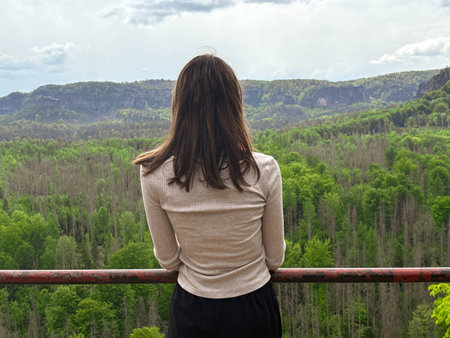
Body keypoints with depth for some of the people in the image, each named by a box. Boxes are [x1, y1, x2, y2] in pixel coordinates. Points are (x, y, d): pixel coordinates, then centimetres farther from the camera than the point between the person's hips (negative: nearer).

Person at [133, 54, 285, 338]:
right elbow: (275, 259, -7)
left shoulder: (155, 175, -18)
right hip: (253, 309, 0)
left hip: (192, 313, 0)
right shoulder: (264, 170, -20)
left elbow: (167, 260, -6)